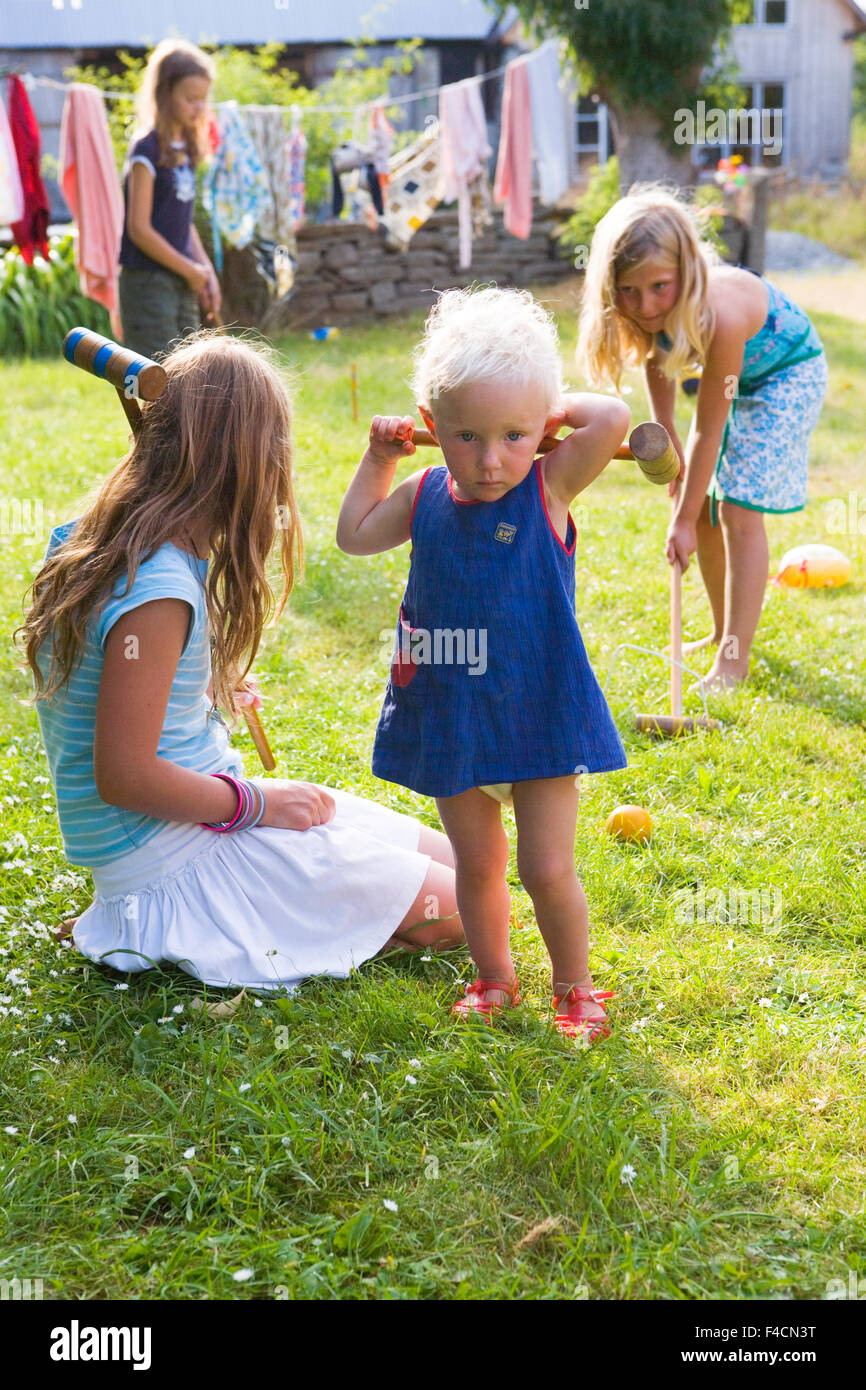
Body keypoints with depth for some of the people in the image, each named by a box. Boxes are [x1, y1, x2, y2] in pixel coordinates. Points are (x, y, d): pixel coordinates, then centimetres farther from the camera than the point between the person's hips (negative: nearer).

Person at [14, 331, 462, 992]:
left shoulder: (82, 542, 2)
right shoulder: (159, 594, -27)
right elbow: (122, 775, -26)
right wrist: (255, 801, -14)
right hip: (172, 856, -10)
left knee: (450, 856, 12)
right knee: (458, 909, -8)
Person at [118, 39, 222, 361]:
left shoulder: (186, 148, 11)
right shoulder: (147, 149, -13)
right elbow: (139, 228, -16)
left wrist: (206, 271, 6)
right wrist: (191, 270, -9)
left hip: (182, 285, 8)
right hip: (148, 283, -8)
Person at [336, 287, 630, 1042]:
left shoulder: (550, 487, -13)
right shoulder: (425, 497, -1)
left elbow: (613, 418, -29)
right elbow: (354, 534, 17)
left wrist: (555, 409, -12)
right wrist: (379, 458, 12)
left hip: (536, 719, -4)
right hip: (450, 721, 4)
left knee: (548, 870, -1)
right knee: (476, 864, 16)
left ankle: (574, 987, 23)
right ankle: (494, 978, 37)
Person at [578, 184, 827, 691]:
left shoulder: (720, 316, -42)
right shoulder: (646, 312, -24)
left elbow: (709, 430, -33)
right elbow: (657, 360, 1)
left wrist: (684, 520, -25)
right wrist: (665, 442, -4)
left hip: (786, 372, -7)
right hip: (734, 376, 7)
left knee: (739, 510, -15)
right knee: (704, 508, 6)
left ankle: (734, 660, -8)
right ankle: (724, 633, 25)